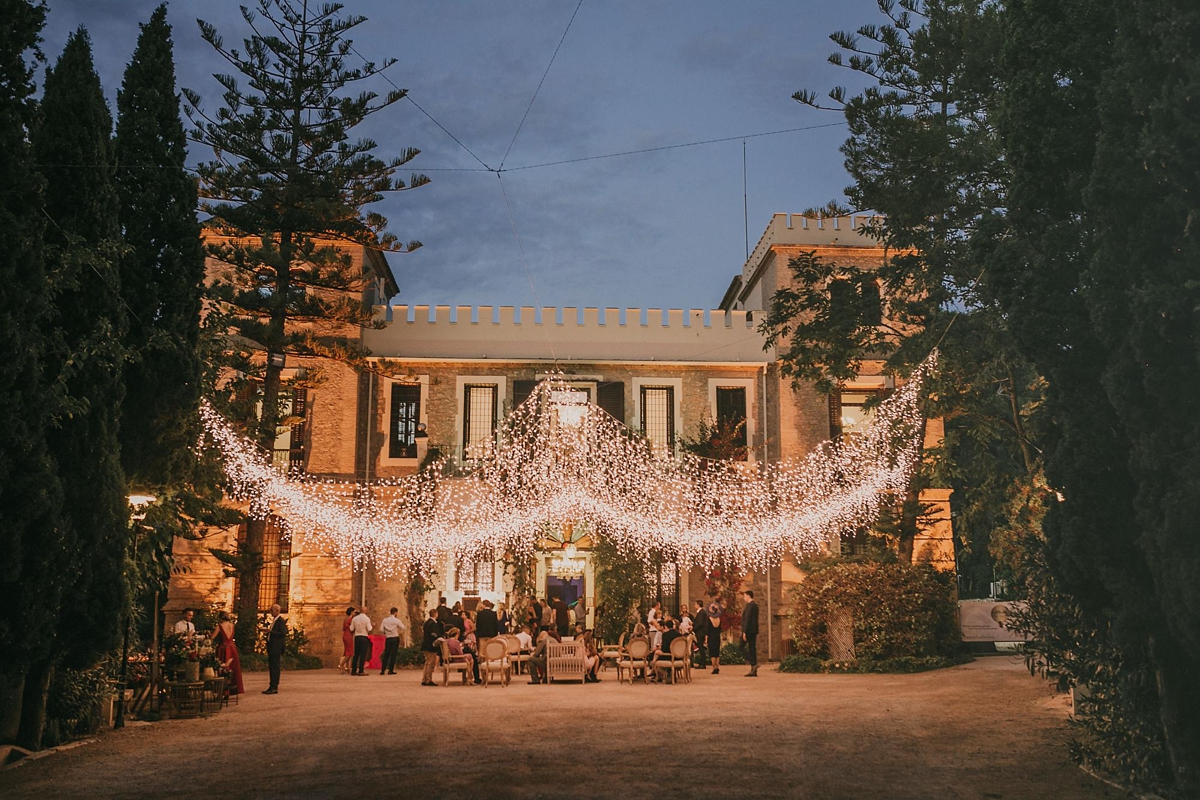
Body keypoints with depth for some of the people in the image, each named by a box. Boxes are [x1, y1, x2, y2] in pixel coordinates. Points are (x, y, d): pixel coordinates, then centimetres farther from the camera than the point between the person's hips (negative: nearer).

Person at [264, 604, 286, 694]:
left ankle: (274, 687, -6)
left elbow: (283, 633, -20)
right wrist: (268, 633, 10)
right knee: (271, 667, 12)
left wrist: (271, 632, -21)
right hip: (272, 648, 10)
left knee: (275, 667, -7)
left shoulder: (281, 621, -12)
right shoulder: (274, 620, 17)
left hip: (276, 648, -10)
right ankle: (272, 687, 17)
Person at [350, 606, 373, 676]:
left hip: (357, 637, 5)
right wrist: (372, 626, 7)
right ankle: (360, 671, -7)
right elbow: (369, 629, -12)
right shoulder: (367, 618, -8)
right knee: (363, 655, -3)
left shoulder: (354, 618, 5)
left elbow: (351, 629, 5)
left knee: (356, 654, 11)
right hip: (364, 637, -5)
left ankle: (353, 671, 12)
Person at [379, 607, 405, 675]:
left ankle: (382, 670, 5)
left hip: (388, 639, 4)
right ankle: (390, 670, -1)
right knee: (393, 654, 0)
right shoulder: (396, 620, -7)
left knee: (386, 654, 9)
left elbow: (381, 630, 1)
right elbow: (403, 627, -10)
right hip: (395, 638, -4)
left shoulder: (385, 620, 4)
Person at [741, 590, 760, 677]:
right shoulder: (755, 605, 17)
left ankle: (754, 664, -14)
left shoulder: (749, 605, -13)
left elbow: (747, 619, -19)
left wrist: (744, 632, -20)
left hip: (748, 630, -9)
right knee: (752, 649, 7)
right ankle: (753, 671, 5)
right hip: (754, 630, 9)